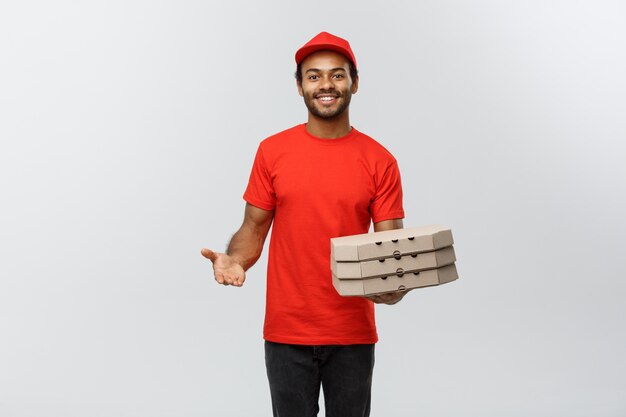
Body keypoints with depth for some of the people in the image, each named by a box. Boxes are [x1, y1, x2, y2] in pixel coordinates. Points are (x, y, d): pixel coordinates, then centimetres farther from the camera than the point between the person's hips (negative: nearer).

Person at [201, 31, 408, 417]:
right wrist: (235, 261, -17)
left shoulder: (379, 161, -1)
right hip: (287, 332, 0)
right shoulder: (273, 151, 0)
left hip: (353, 334, 0)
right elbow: (254, 228, 4)